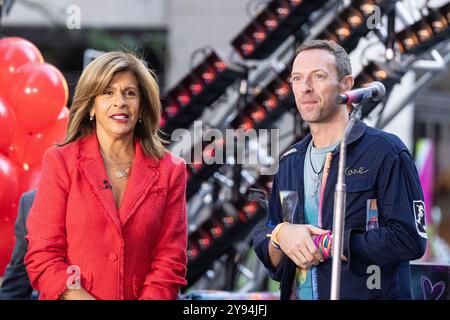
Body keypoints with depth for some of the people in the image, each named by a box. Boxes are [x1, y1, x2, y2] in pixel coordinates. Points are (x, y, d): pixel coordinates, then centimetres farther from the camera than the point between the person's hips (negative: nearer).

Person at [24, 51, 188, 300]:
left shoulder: (169, 171, 8)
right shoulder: (60, 162, 4)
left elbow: (171, 261, 7)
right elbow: (43, 257, 0)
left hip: (143, 296, 1)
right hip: (72, 298, -1)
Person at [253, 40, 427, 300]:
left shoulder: (385, 150, -8)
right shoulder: (290, 163, 11)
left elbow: (410, 239, -17)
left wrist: (326, 244, -17)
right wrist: (280, 237, -11)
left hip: (369, 293, -5)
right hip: (297, 294, 5)